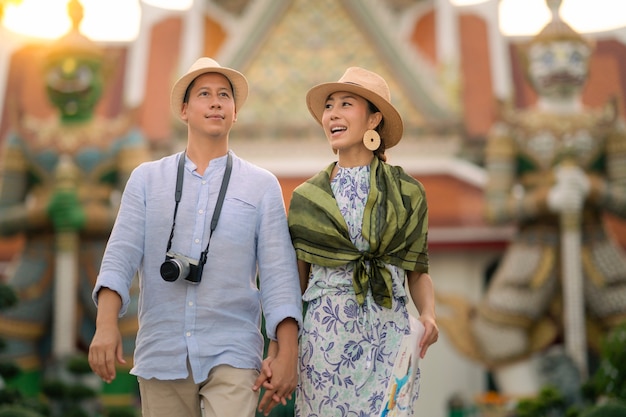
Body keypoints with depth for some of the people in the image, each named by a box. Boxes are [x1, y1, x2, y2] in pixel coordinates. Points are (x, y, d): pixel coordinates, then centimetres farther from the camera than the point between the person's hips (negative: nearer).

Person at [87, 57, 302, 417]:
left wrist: (287, 354, -8)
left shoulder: (263, 185, 5)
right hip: (161, 356, 1)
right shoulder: (147, 179, 9)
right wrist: (106, 324, -16)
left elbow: (279, 273, 0)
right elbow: (121, 256, 0)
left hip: (231, 356, -1)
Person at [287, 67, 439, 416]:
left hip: (389, 335, 0)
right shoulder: (307, 197, 6)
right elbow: (297, 282, 8)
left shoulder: (407, 192, 5)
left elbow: (418, 271, 9)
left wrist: (429, 314, -10)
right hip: (326, 336, 0)